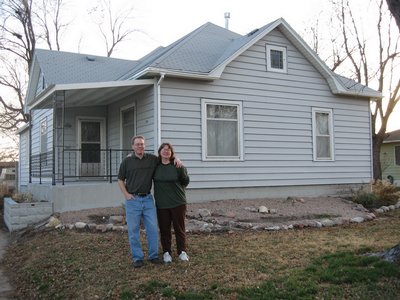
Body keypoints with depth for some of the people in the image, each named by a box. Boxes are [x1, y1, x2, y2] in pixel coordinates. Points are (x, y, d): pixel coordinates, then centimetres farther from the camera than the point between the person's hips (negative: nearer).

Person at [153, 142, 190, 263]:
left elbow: (186, 182, 3)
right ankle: (166, 252, 22)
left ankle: (182, 251, 20)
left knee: (179, 228, 8)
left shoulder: (177, 166, -6)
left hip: (178, 203, -2)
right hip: (161, 204, 2)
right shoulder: (155, 166, -1)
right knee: (164, 229, 9)